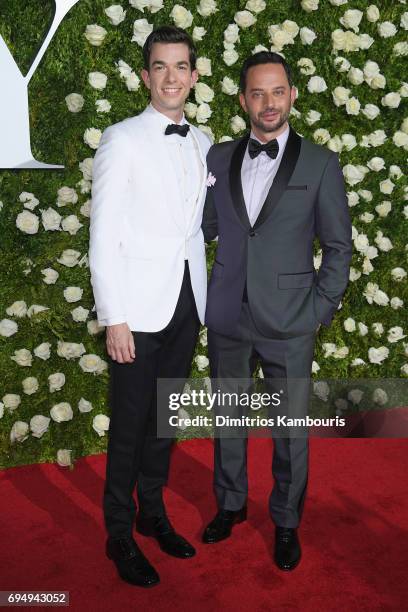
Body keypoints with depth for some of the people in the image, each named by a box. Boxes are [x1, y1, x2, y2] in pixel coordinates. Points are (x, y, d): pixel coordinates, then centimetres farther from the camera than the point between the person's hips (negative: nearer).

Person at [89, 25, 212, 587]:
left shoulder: (204, 144, 10)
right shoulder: (122, 140, -6)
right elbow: (104, 237, -10)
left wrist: (204, 298, 9)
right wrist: (114, 319, -14)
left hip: (187, 302, 5)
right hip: (140, 306, -5)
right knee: (130, 425, 4)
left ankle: (153, 513, 35)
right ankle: (120, 535, 23)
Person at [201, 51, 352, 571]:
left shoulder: (320, 163, -2)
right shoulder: (218, 157, 5)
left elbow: (338, 246, 0)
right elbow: (204, 228, 10)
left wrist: (320, 310, -6)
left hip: (289, 323, -2)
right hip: (227, 318, 3)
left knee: (291, 428, 9)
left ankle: (286, 522, 31)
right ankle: (230, 504, 38)